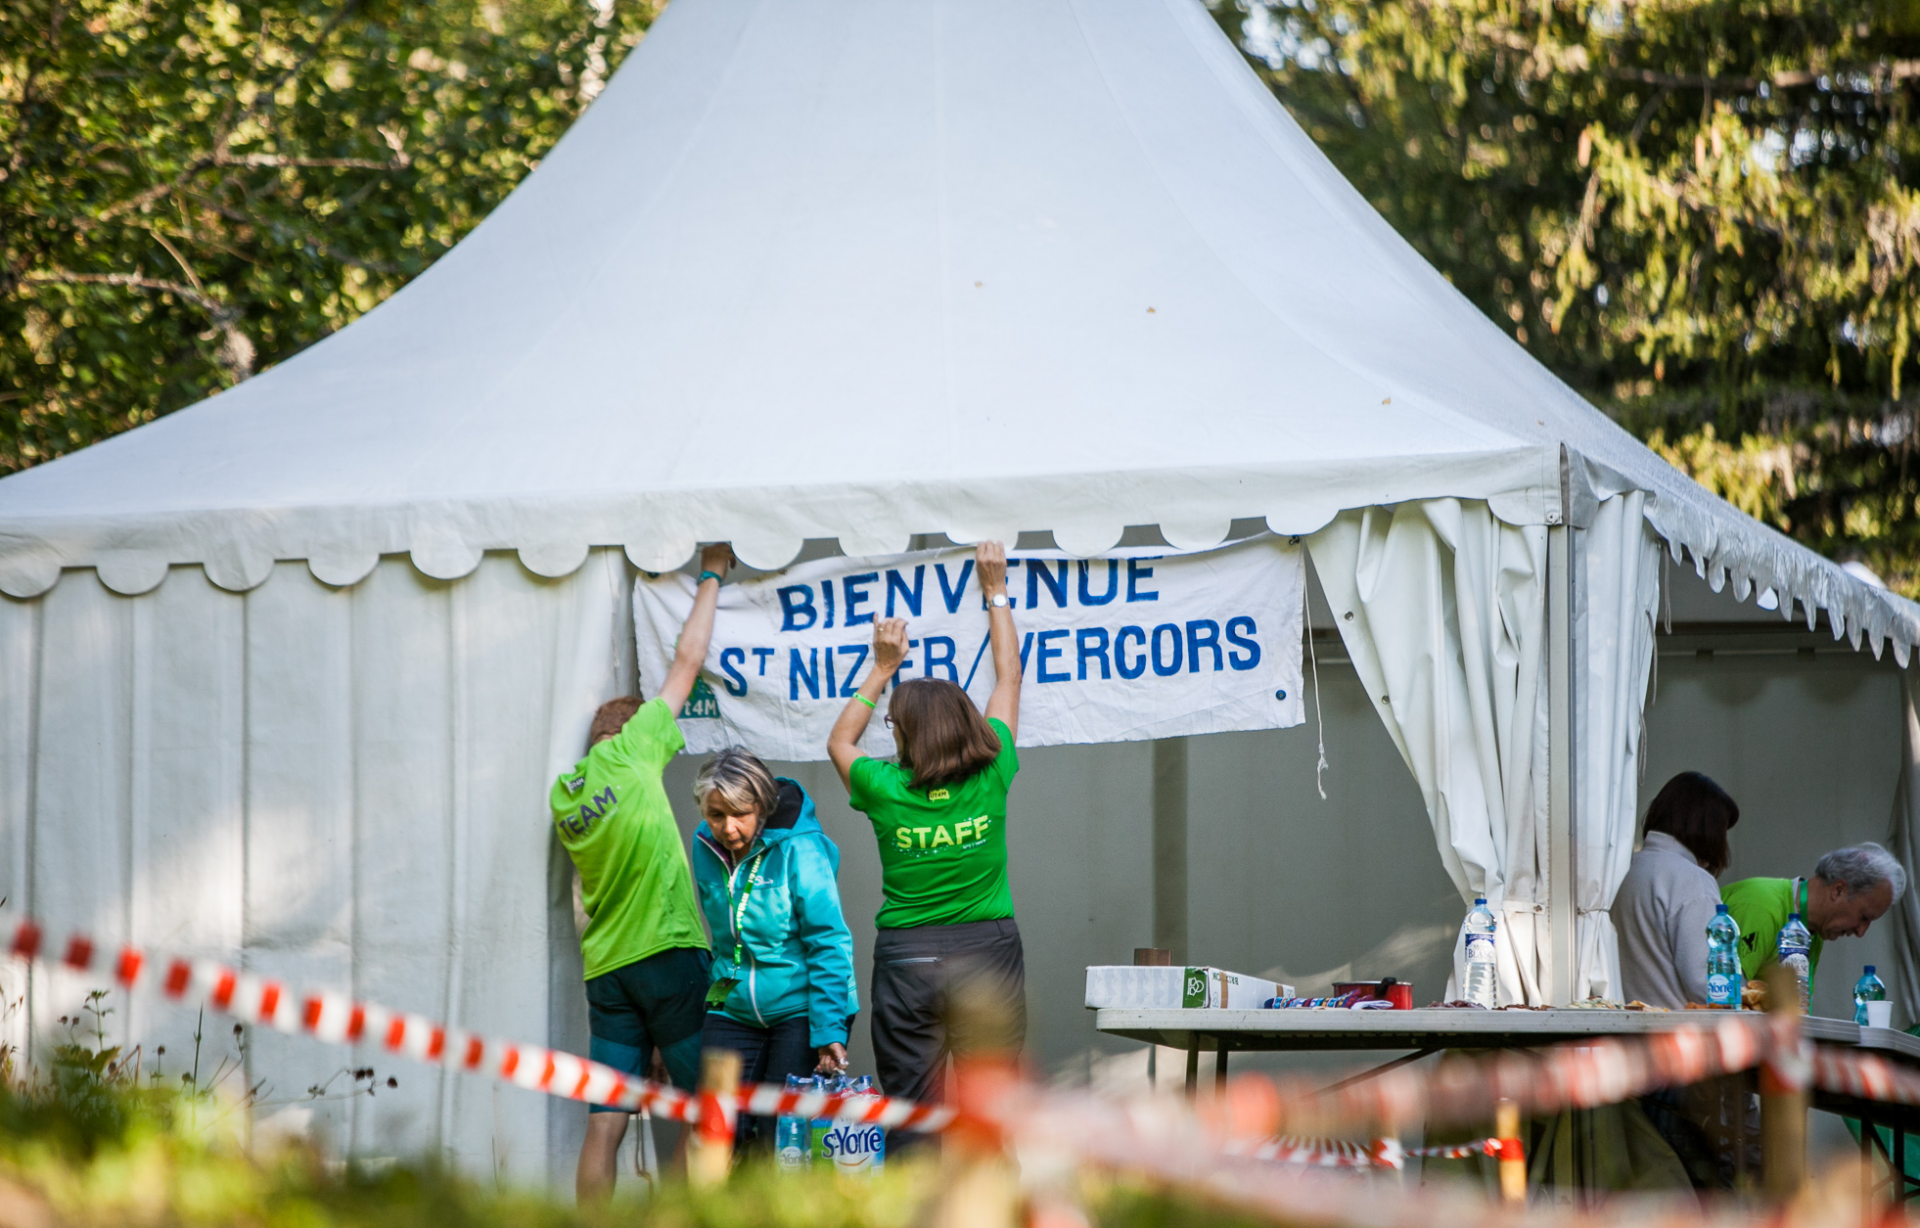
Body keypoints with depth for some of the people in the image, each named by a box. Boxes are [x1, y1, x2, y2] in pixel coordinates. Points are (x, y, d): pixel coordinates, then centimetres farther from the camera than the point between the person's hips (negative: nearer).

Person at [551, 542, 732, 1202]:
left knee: (605, 1122, -1)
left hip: (605, 966, 6)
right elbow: (687, 662, 5)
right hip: (667, 949, -6)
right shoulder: (630, 751, -2)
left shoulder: (563, 796, 14)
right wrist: (711, 578, 17)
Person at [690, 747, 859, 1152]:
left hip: (801, 1010, -5)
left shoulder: (799, 848, -15)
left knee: (782, 1142, -7)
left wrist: (830, 1031, -20)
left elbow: (829, 946, -15)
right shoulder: (706, 846, 2)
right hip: (734, 1009, 5)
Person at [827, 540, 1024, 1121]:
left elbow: (839, 741, 16)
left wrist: (883, 667, 17)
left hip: (907, 957, -1)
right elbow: (1009, 679, 10)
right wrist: (995, 592, 20)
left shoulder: (886, 790, -8)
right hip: (988, 950, 1)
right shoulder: (991, 776, -5)